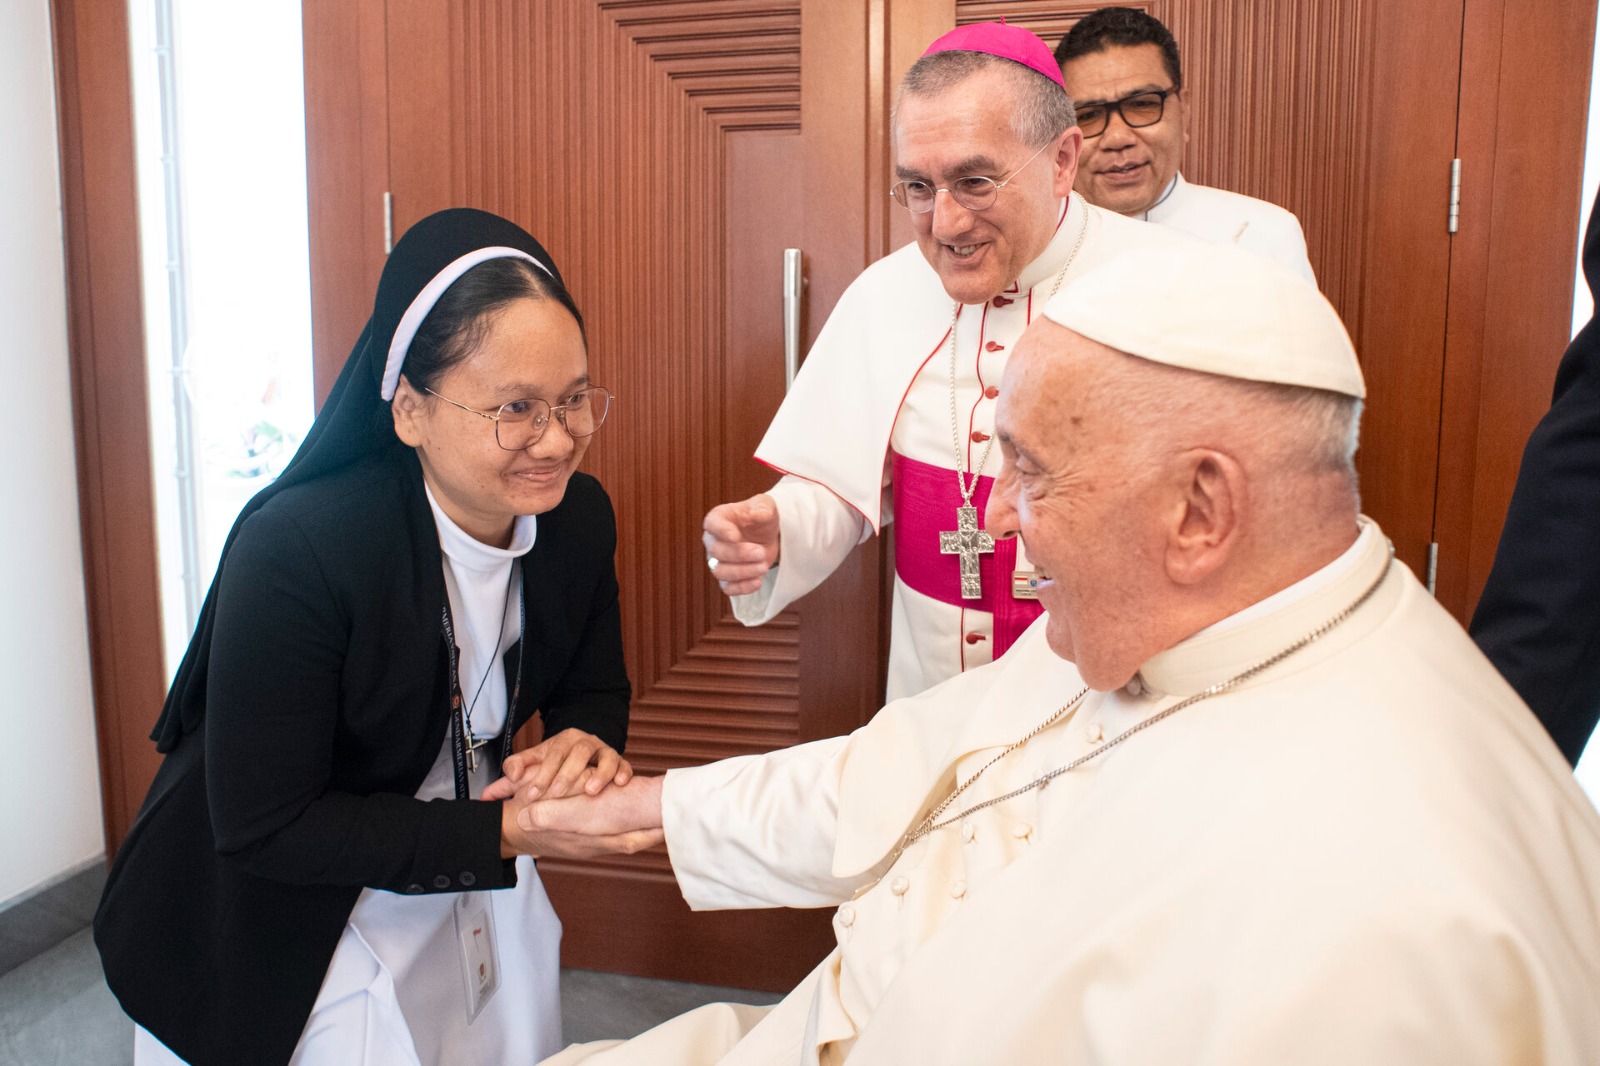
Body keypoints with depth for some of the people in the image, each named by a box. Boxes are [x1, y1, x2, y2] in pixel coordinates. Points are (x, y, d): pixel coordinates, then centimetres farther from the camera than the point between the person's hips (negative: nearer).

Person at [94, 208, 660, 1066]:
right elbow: (263, 828, -27)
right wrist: (509, 832, -31)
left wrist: (586, 746, -23)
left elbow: (593, 690, 1)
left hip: (472, 895, 5)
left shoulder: (579, 519, -14)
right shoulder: (292, 552, -31)